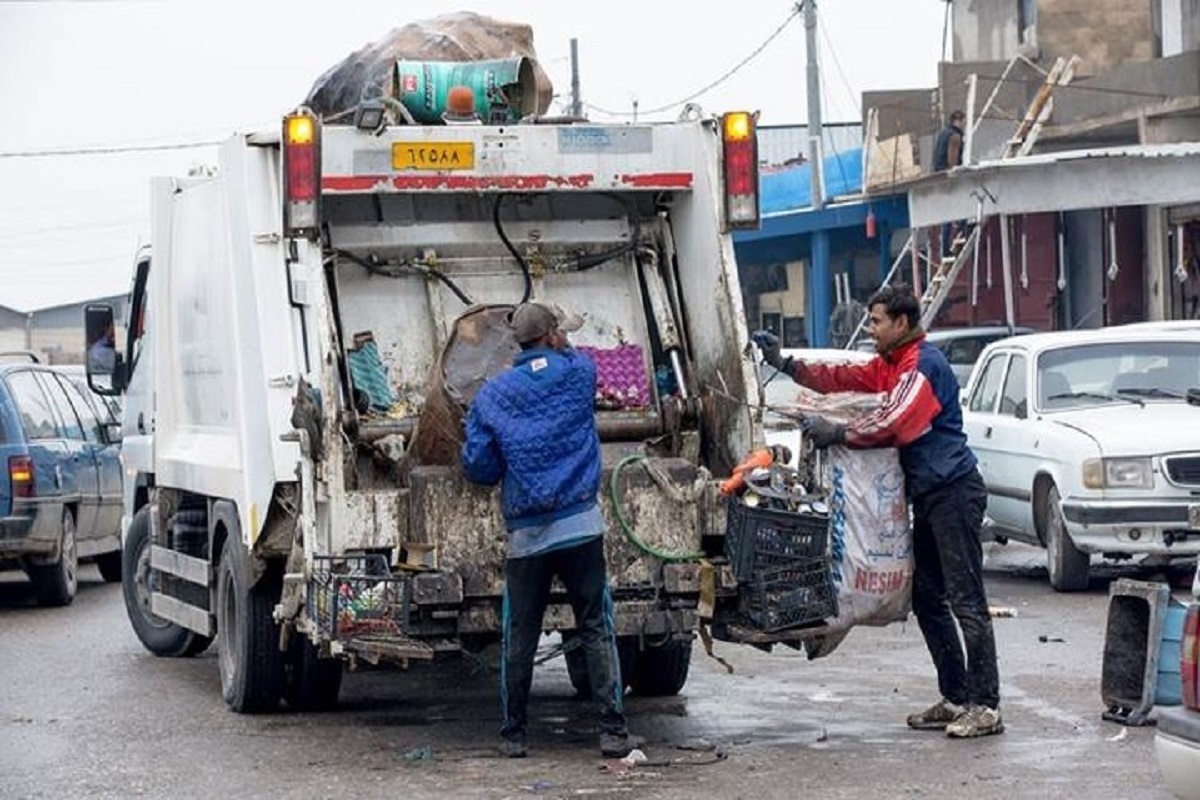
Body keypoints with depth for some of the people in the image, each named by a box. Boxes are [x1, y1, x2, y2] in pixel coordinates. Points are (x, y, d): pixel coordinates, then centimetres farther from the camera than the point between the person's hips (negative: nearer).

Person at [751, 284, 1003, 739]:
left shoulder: (923, 364, -14)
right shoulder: (889, 365, 18)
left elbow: (893, 422, -22)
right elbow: (841, 379, 17)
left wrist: (838, 433, -16)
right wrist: (785, 365, 11)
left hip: (953, 492, -11)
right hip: (929, 496, 11)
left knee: (966, 600, -12)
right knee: (927, 598, 12)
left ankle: (985, 706, -13)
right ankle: (956, 698, 16)